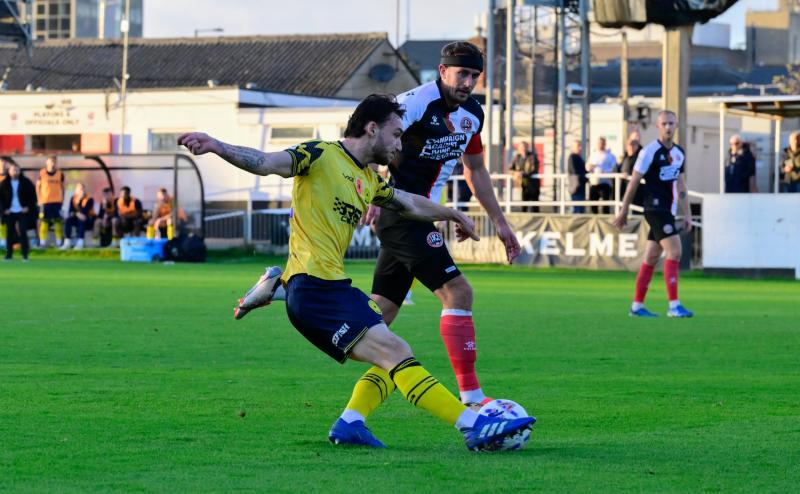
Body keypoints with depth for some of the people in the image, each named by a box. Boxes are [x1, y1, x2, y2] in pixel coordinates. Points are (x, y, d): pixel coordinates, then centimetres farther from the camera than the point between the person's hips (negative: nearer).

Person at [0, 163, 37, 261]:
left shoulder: (26, 182, 0)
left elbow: (33, 195, 3)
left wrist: (28, 207, -7)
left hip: (22, 212, -1)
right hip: (9, 212, 1)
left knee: (23, 232, -7)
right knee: (9, 233, 4)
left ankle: (25, 255, -4)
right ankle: (9, 254, 12)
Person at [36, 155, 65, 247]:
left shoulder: (60, 174, 4)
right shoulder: (42, 173, -1)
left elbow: (62, 187, 12)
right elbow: (38, 186, 5)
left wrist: (62, 199, 7)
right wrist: (39, 199, -1)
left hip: (57, 201, 2)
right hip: (45, 201, -2)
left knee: (58, 221, 2)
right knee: (44, 221, -2)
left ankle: (59, 241, 7)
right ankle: (42, 242, 3)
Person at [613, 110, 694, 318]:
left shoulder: (679, 153, 13)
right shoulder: (650, 151, -9)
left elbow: (681, 187, 20)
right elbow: (634, 182, -6)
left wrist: (687, 215, 16)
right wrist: (623, 211, -5)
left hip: (668, 211, 7)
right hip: (656, 208, -7)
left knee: (651, 258, 9)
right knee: (674, 252, -15)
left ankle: (637, 306, 14)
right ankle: (674, 305, -17)